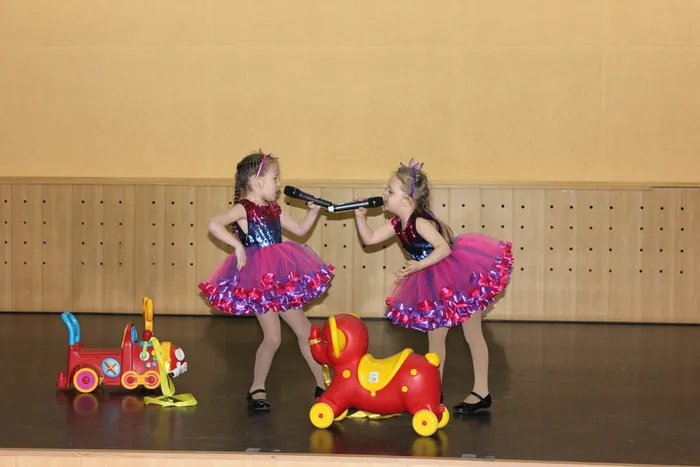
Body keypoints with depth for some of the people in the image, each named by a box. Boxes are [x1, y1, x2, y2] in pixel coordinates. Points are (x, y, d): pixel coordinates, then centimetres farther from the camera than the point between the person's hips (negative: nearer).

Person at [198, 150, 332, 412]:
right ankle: (257, 390, 10)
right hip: (259, 282, -8)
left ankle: (323, 385, 19)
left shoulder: (273, 210, 13)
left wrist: (314, 211, 10)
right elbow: (213, 225, -25)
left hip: (282, 280, 8)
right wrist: (237, 245, -29)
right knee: (273, 337, -7)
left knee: (305, 331, 10)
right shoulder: (244, 209, -10)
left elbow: (300, 230, 23)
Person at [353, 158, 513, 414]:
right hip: (436, 283, 10)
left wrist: (419, 265, -37)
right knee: (435, 336, 14)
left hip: (461, 276, -9)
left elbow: (444, 248, -32)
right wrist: (360, 216, -2)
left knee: (472, 334, 2)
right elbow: (369, 239, 8)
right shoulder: (398, 224, 1)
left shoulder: (420, 221, -26)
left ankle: (482, 392, 11)